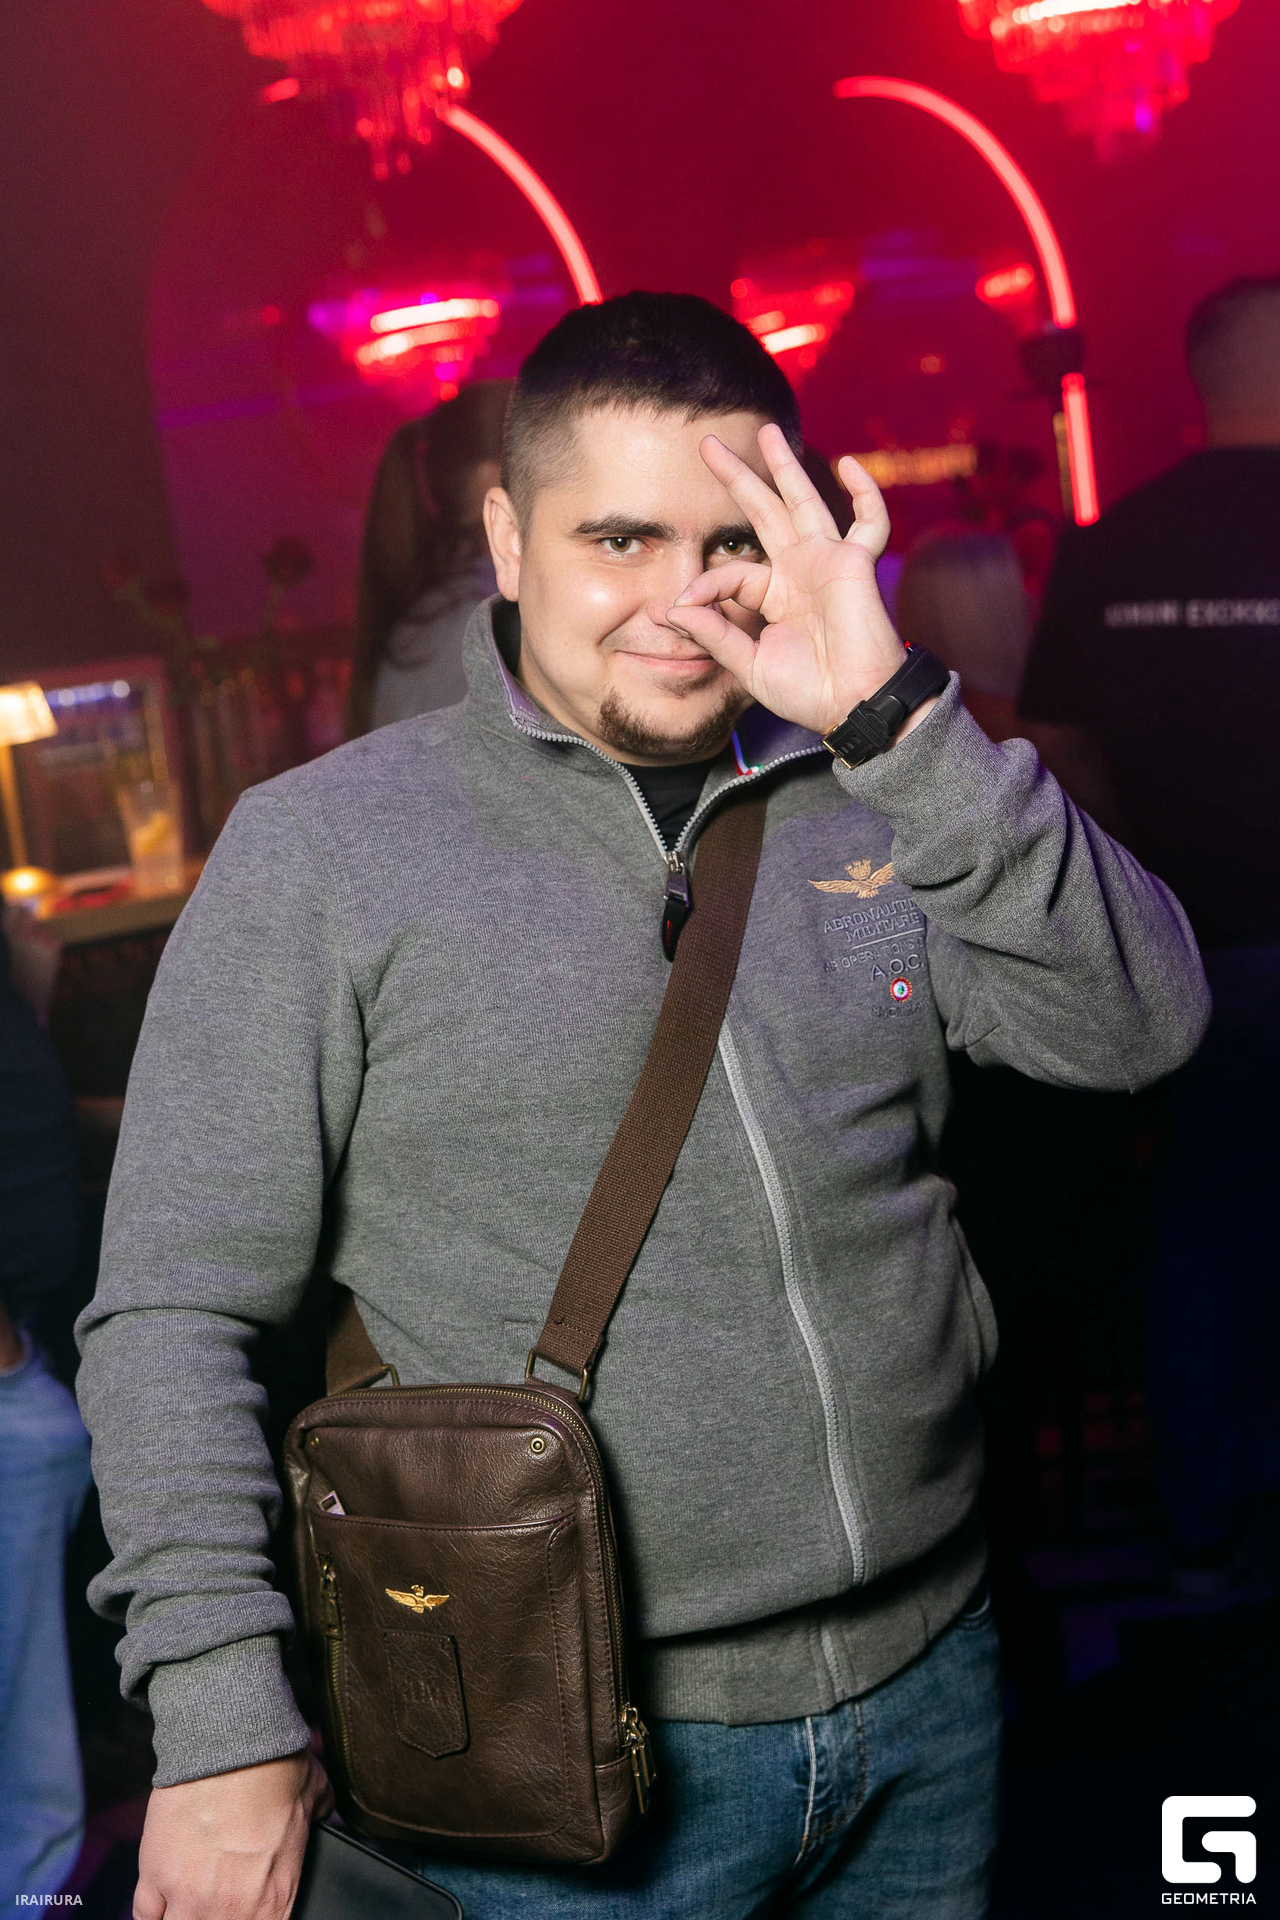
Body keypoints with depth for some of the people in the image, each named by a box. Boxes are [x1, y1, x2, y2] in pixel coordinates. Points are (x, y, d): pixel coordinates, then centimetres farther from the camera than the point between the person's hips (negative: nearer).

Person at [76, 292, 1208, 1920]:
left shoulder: (868, 804, 2)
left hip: (936, 1677, 4)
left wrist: (902, 722, -21)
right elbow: (175, 1313, -7)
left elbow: (1138, 1026, -11)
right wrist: (224, 1722, -12)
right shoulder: (320, 850, -7)